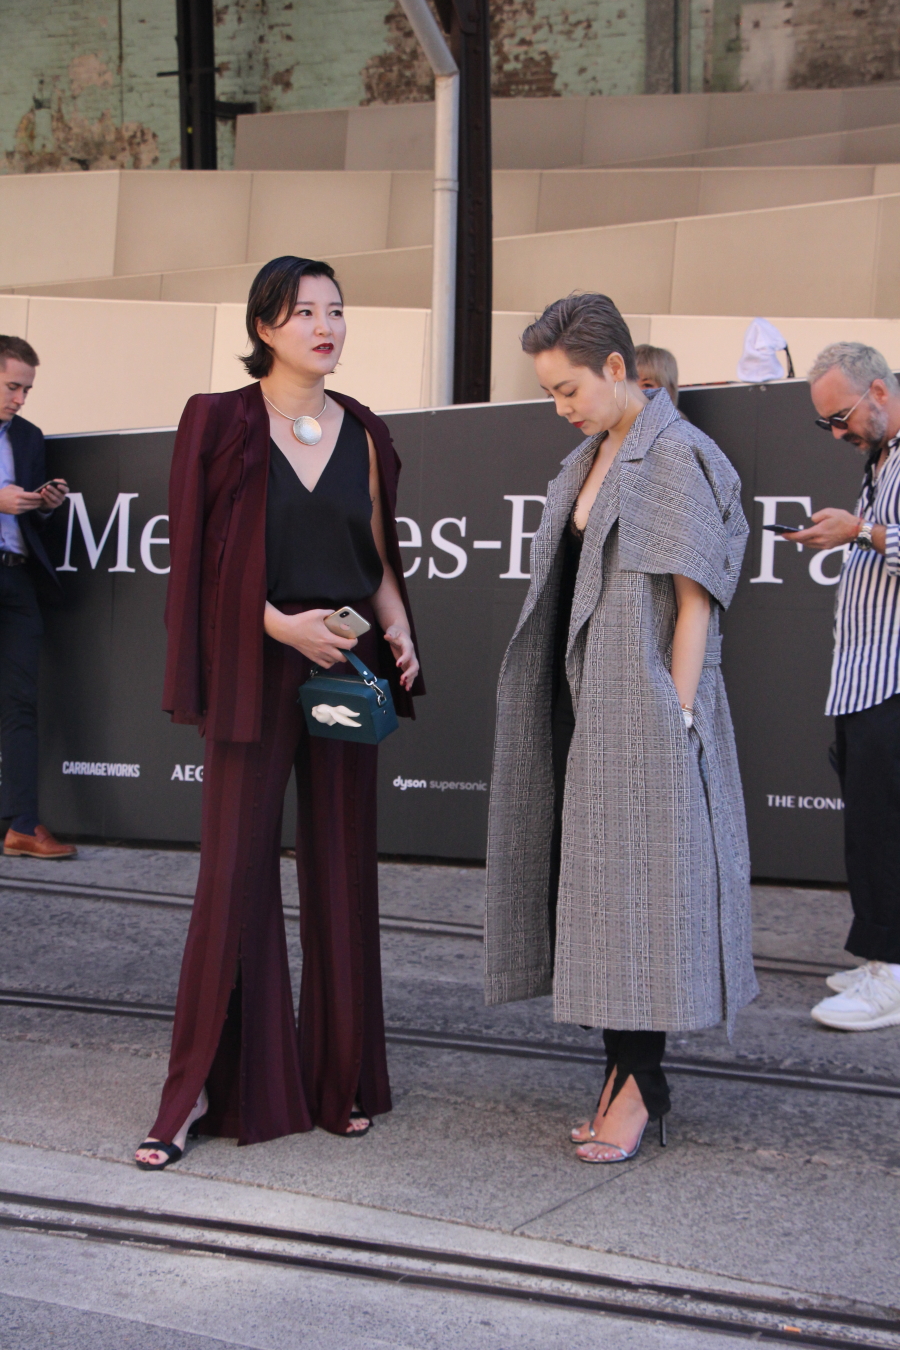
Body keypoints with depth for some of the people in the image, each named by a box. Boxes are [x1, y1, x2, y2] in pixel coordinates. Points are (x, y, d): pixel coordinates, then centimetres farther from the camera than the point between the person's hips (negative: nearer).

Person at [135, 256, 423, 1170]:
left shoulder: (362, 433, 10)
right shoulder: (218, 422, -2)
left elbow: (379, 554, 14)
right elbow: (197, 558, -6)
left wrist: (397, 628, -4)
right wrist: (280, 623, -16)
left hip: (346, 668, 4)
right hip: (252, 673, -4)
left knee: (342, 872, 7)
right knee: (235, 873, -3)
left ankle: (341, 1079, 18)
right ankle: (199, 1092, 6)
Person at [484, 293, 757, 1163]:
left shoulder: (678, 458, -10)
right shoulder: (589, 462, 15)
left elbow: (695, 603, -13)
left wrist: (674, 723, -16)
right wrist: (576, 718, 13)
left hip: (643, 711, -8)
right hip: (586, 709, 8)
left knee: (640, 888, -5)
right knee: (588, 888, 9)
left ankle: (641, 1084, 3)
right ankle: (625, 1069, 17)